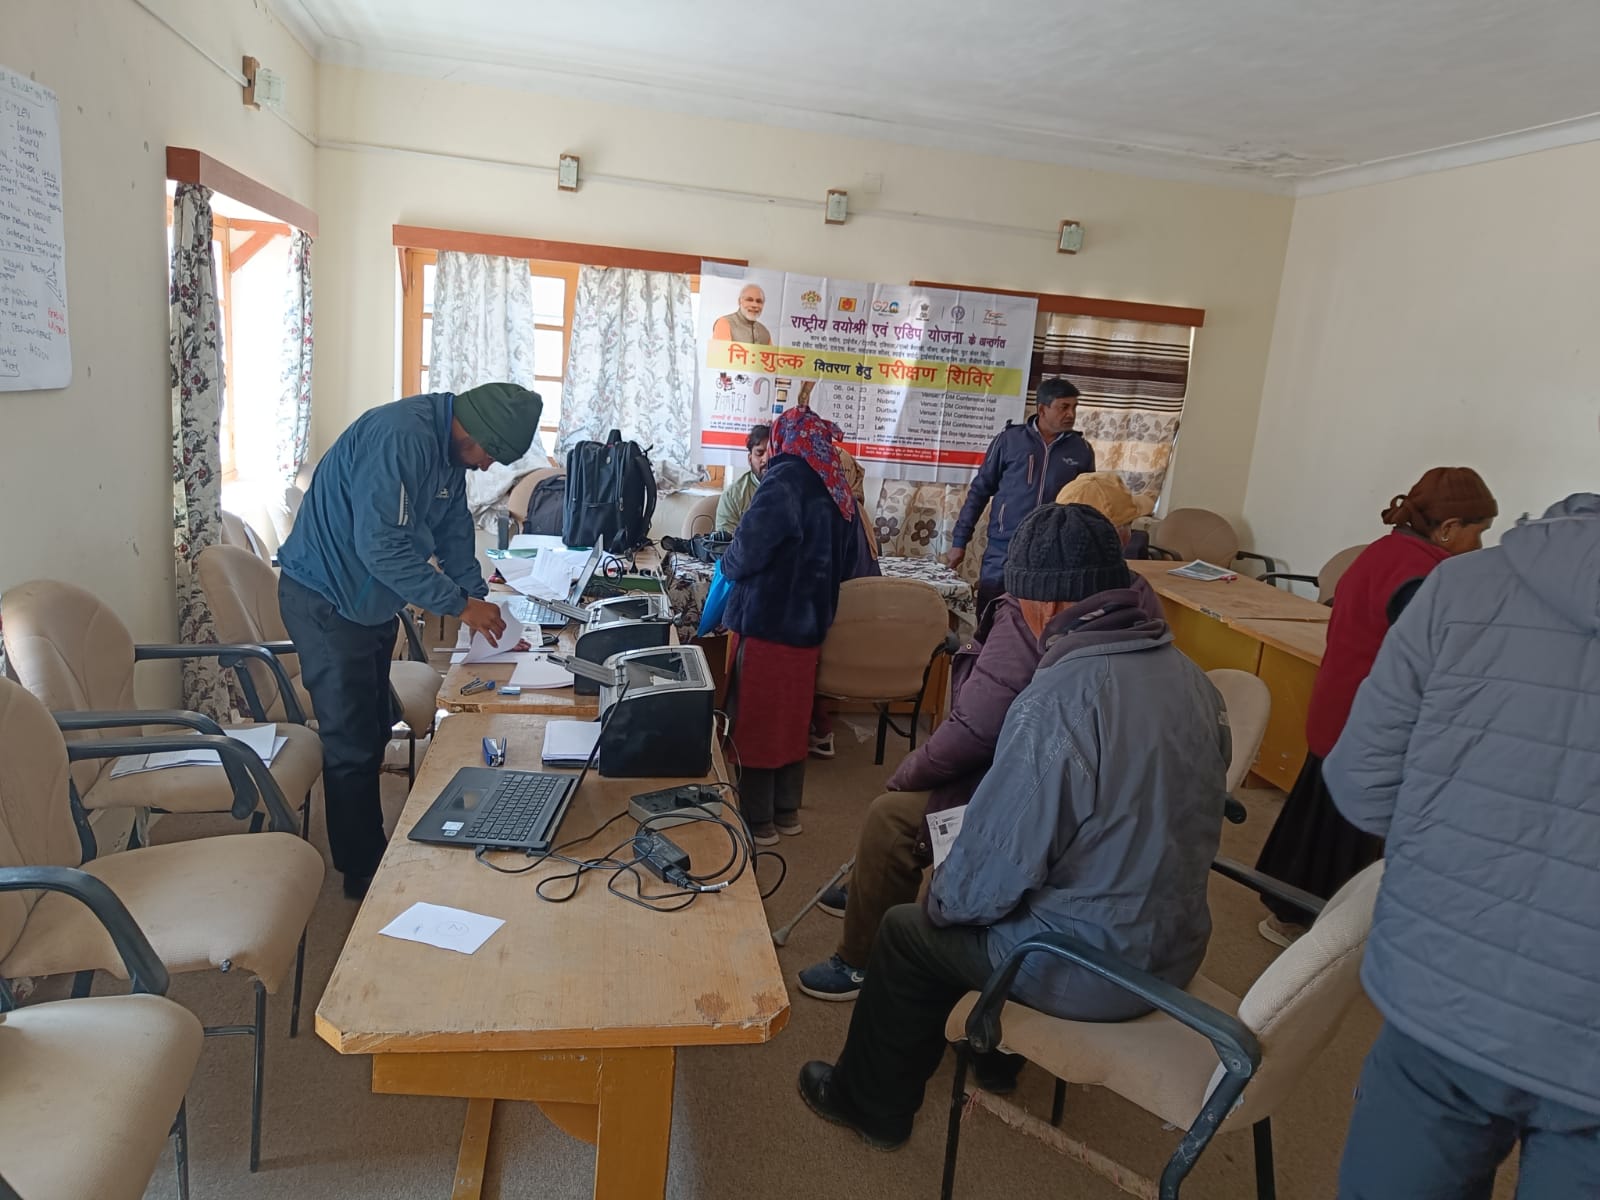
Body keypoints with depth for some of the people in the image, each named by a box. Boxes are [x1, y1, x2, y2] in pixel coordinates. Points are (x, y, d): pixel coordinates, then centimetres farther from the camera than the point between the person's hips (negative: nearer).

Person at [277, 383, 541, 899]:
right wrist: (460, 604, -27)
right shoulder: (402, 436, -29)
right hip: (325, 600, -9)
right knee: (352, 745, -2)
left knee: (373, 733, 17)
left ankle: (373, 853, 31)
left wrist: (477, 597, -2)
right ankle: (361, 874, 12)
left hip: (370, 600, 9)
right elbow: (382, 545, -32)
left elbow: (454, 528, 9)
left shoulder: (450, 448, 1)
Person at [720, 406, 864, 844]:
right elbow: (847, 562, 15)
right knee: (792, 717, 18)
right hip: (809, 622, 8)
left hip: (766, 620, -7)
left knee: (755, 719, 4)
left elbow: (749, 549, -22)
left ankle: (757, 821, 13)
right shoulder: (839, 490, 8)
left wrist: (728, 563, -1)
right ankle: (786, 811, 28)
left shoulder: (786, 478, -14)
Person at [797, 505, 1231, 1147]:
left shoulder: (1056, 702, -29)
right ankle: (993, 1054, 49)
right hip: (1176, 949, 8)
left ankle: (870, 1105, 34)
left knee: (906, 933, 14)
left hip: (1091, 970, -7)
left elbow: (991, 874, -23)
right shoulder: (1192, 677, -4)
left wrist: (941, 897, -2)